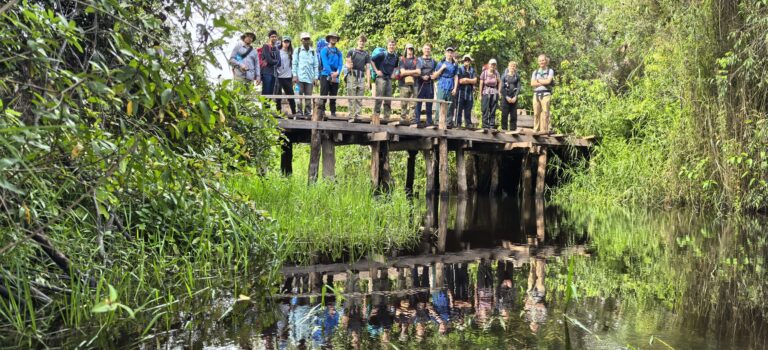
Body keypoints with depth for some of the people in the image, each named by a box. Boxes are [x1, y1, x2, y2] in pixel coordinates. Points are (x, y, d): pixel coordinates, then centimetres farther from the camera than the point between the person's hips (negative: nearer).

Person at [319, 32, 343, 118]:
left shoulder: (338, 52, 12)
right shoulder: (324, 50, 0)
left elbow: (340, 64, 3)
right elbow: (325, 63, -10)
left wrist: (337, 72, -16)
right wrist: (331, 73, -20)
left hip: (335, 77, 4)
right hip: (326, 75, -4)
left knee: (333, 96, 7)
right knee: (323, 95, -7)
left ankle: (333, 112, 11)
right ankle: (322, 111, -5)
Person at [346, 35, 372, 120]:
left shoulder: (366, 54, 12)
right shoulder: (352, 52, 7)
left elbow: (368, 69, 10)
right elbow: (347, 64, 8)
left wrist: (368, 82, 3)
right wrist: (348, 66, -18)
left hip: (361, 77, 2)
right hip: (352, 76, -2)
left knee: (359, 100, 2)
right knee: (351, 98, -4)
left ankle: (357, 115, 5)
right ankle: (351, 115, -3)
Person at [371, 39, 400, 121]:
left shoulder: (396, 56, 8)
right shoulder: (383, 55, -9)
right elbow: (372, 60, -7)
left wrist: (393, 73, 12)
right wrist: (376, 70, -8)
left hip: (389, 78, 6)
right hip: (381, 77, -6)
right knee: (379, 97, -8)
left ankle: (387, 117, 12)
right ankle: (376, 115, -4)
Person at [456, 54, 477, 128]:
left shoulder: (472, 70, 15)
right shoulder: (460, 69, 1)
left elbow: (475, 81, 2)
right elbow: (460, 81, -9)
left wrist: (465, 79, -8)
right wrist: (470, 80, 0)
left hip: (470, 92, 4)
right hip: (461, 91, -4)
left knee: (468, 110, 7)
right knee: (459, 109, -3)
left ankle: (468, 124, 11)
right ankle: (458, 124, -1)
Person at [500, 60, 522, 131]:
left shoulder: (517, 77, 8)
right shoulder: (504, 76, 3)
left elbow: (518, 87, 2)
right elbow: (502, 87, -2)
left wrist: (515, 97, -10)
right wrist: (507, 97, -10)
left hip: (514, 98, 2)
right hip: (505, 98, -2)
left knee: (514, 115, 1)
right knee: (504, 114, -4)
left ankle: (513, 129, 4)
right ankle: (504, 129, -1)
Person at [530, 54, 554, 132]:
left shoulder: (550, 71, 8)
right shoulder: (535, 72, 19)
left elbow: (548, 81, -8)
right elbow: (532, 83, 4)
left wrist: (538, 80, 3)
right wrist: (543, 82, -3)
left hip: (545, 94, -3)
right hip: (536, 94, 3)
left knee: (545, 113, -10)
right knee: (536, 113, -1)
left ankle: (544, 130, -11)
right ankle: (536, 130, 1)